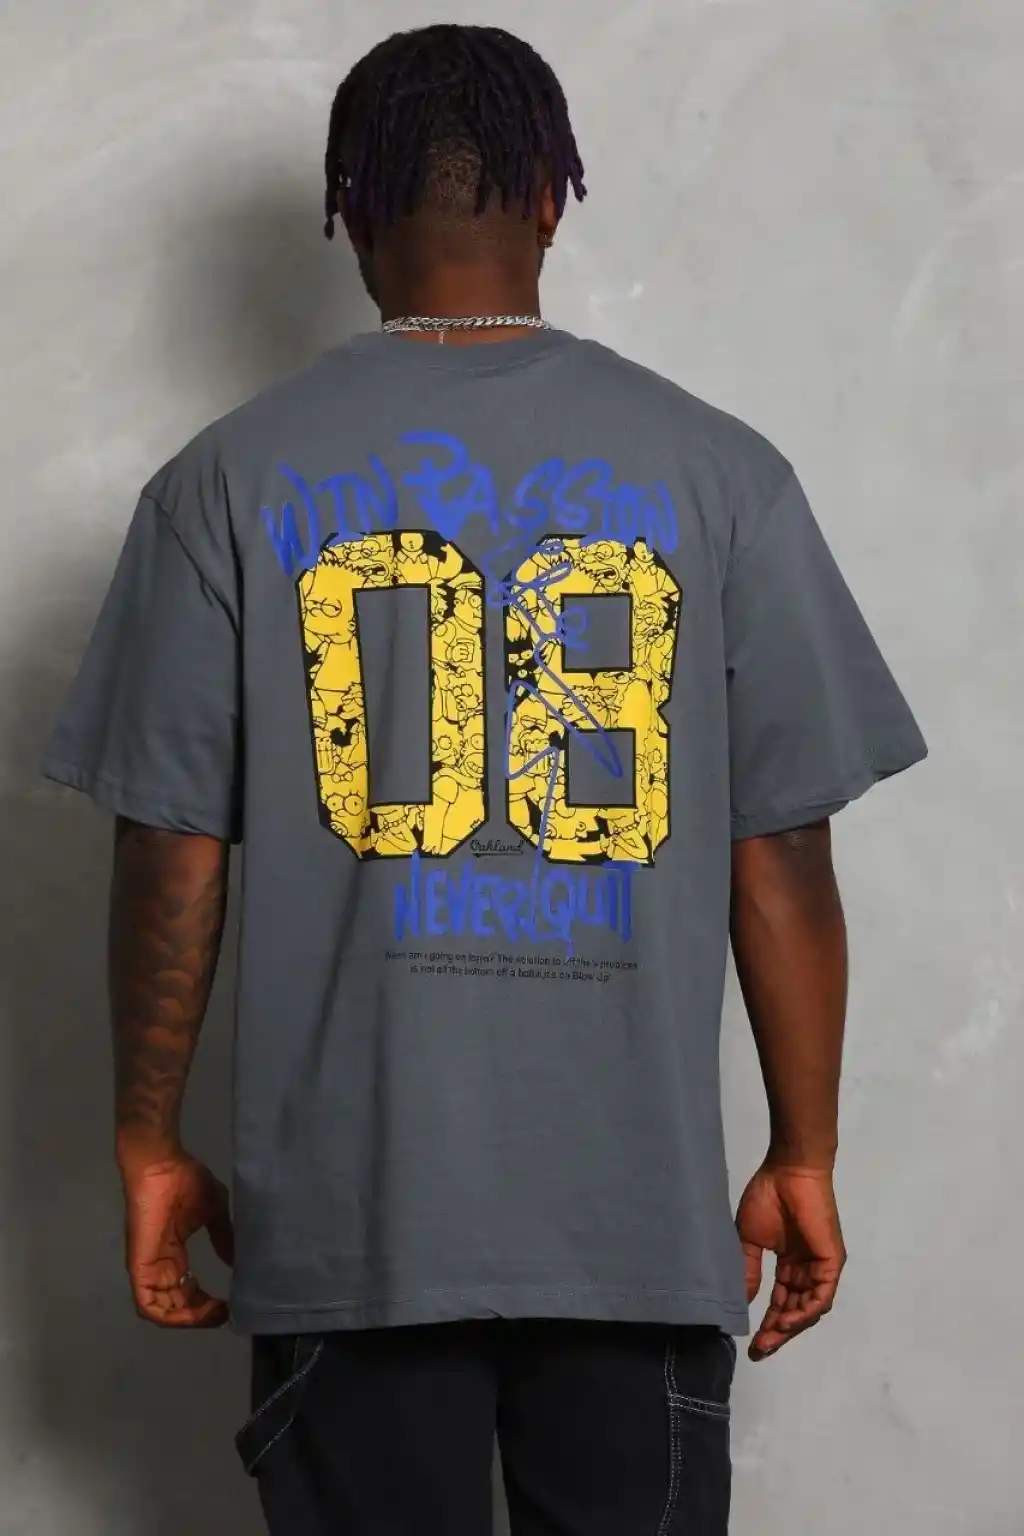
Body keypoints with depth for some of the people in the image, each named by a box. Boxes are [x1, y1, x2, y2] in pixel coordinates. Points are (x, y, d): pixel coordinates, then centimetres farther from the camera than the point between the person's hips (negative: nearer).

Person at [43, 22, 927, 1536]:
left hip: (347, 1223, 0)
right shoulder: (715, 470, -1)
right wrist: (803, 1160, 8)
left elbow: (173, 858, -2)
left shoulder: (231, 480, -1)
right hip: (643, 1215, 1)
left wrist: (152, 1145, 9)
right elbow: (782, 861, -1)